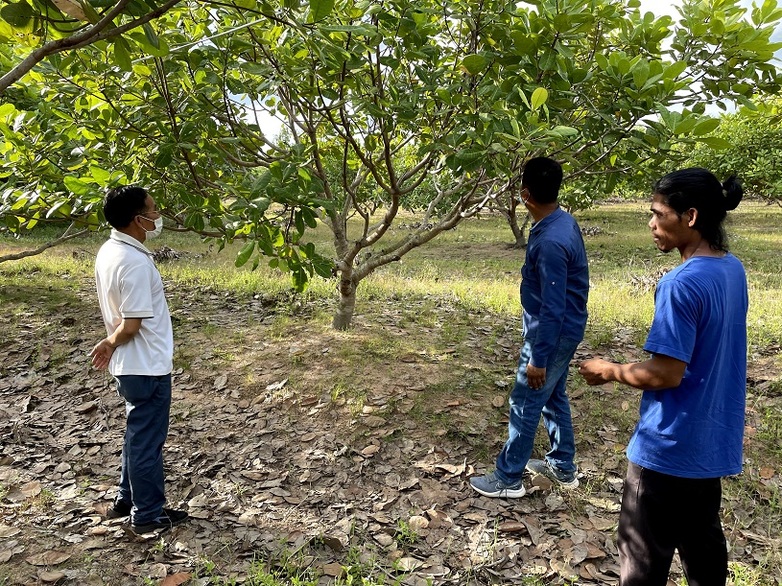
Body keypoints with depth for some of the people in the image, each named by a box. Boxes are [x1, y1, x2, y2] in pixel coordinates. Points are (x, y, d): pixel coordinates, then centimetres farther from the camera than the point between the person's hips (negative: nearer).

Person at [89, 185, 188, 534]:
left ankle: (126, 500, 37)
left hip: (131, 365, 9)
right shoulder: (135, 262, -25)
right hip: (147, 368, -9)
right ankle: (148, 515, 21)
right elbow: (131, 325, -24)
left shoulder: (108, 251, 5)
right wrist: (111, 344, -6)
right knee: (147, 440, 6)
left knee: (138, 435, 23)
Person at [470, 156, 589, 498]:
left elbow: (553, 308, -27)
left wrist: (538, 358, -22)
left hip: (552, 335, -10)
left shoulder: (550, 241, -29)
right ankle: (563, 467, 35)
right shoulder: (564, 221, 2)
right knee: (553, 397, 21)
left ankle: (508, 479, 17)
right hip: (563, 331, 10)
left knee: (525, 404, 3)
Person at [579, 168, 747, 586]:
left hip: (670, 446, -8)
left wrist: (609, 371, -9)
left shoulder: (681, 284, -24)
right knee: (703, 541, 23)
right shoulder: (733, 269, 3)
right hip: (712, 439, 9)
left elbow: (666, 374, -24)